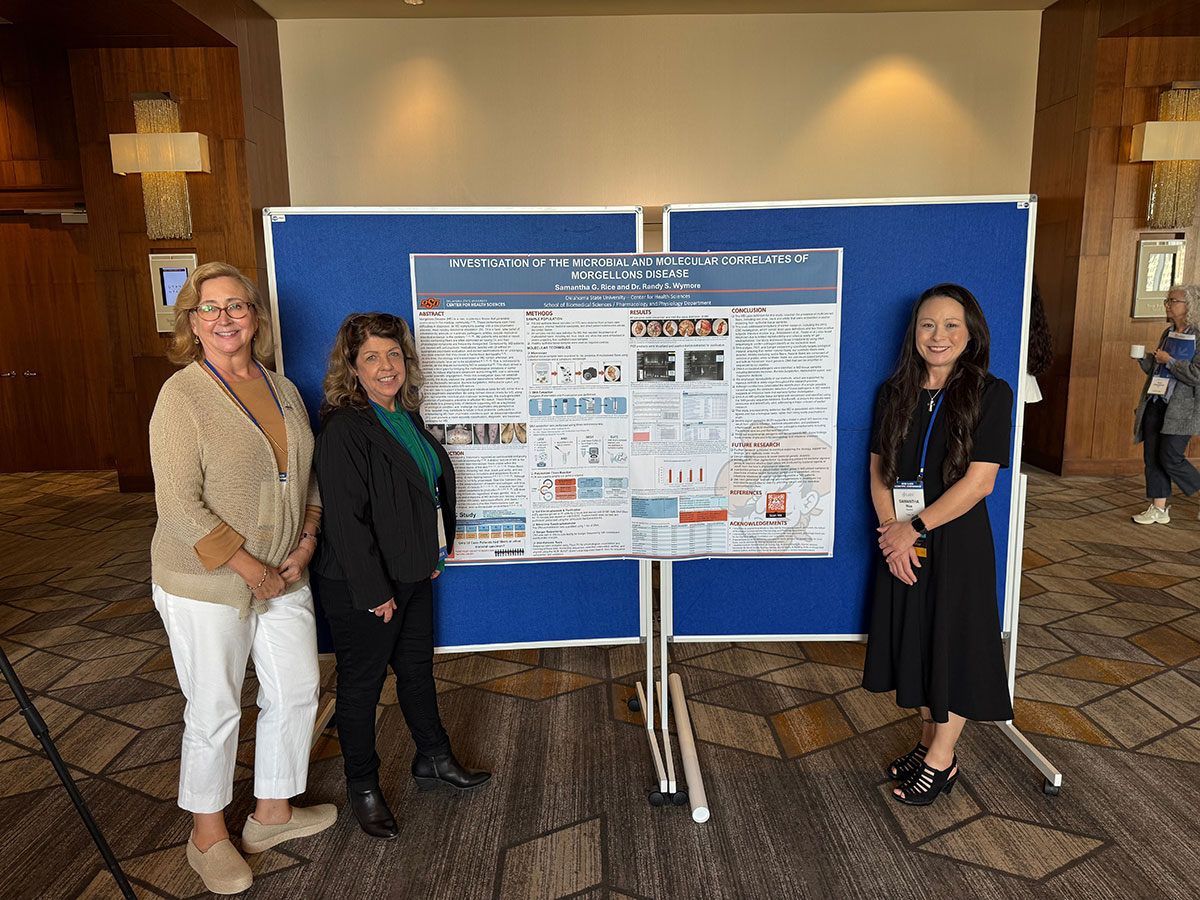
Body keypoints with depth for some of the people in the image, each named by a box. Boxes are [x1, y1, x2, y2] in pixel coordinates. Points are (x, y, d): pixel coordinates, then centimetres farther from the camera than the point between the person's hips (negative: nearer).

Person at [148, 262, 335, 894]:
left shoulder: (283, 390, 6)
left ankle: (272, 813, 37)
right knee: (215, 709, 8)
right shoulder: (182, 396, -13)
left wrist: (305, 544, -2)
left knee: (297, 690, 14)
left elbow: (306, 476, 12)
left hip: (284, 577, 6)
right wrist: (251, 569, -18)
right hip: (205, 583, -6)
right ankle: (207, 836, 32)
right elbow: (180, 506, -18)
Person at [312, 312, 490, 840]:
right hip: (361, 588, -8)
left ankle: (434, 760, 41)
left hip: (413, 575, 9)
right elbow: (345, 518, -24)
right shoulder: (344, 428, -22)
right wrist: (374, 592, -22)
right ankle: (362, 787, 30)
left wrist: (437, 551, 12)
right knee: (361, 683, 10)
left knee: (417, 667, 22)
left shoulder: (407, 416, 5)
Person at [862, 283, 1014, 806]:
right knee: (913, 642, 14)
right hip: (902, 542, 4)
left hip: (957, 541, -4)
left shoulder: (990, 394, -9)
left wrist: (915, 527, -17)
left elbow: (979, 480, -15)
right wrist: (891, 530, -11)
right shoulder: (895, 393, 4)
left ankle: (941, 761, 22)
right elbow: (879, 470, 3)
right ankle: (929, 740, 33)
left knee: (953, 644, 6)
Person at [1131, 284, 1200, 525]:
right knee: (1152, 457, 5)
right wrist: (1143, 359, 3)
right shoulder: (1168, 333, 13)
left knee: (1170, 458, -8)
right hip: (1155, 405, 8)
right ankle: (1159, 509, 13)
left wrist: (1169, 361, -16)